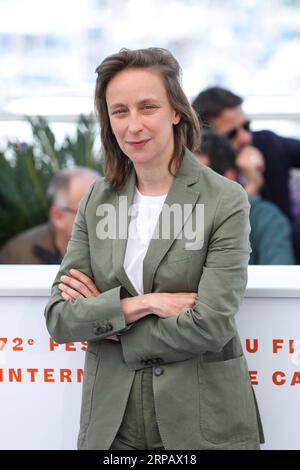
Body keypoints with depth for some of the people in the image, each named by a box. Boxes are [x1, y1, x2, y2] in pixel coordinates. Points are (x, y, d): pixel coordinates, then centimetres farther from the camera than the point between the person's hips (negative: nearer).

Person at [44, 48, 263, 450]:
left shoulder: (226, 201, -10)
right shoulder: (97, 200, 3)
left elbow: (210, 327, -16)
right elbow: (58, 319, -2)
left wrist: (103, 316, -8)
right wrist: (140, 303, -16)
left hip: (203, 425, -3)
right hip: (111, 422, 3)